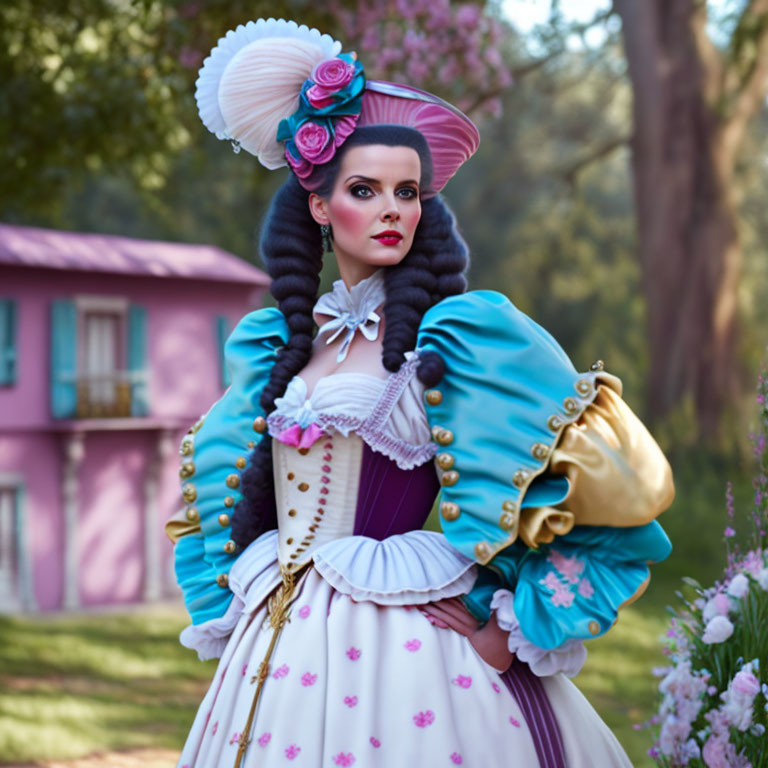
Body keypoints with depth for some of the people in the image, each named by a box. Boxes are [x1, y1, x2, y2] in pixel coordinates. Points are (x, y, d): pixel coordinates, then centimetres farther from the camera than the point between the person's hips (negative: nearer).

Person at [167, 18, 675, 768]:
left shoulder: (465, 332, -5)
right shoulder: (272, 343, 11)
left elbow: (610, 486, -6)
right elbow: (219, 488, 24)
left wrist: (521, 631, -8)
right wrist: (231, 615, 13)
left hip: (408, 642, -5)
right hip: (278, 648, 5)